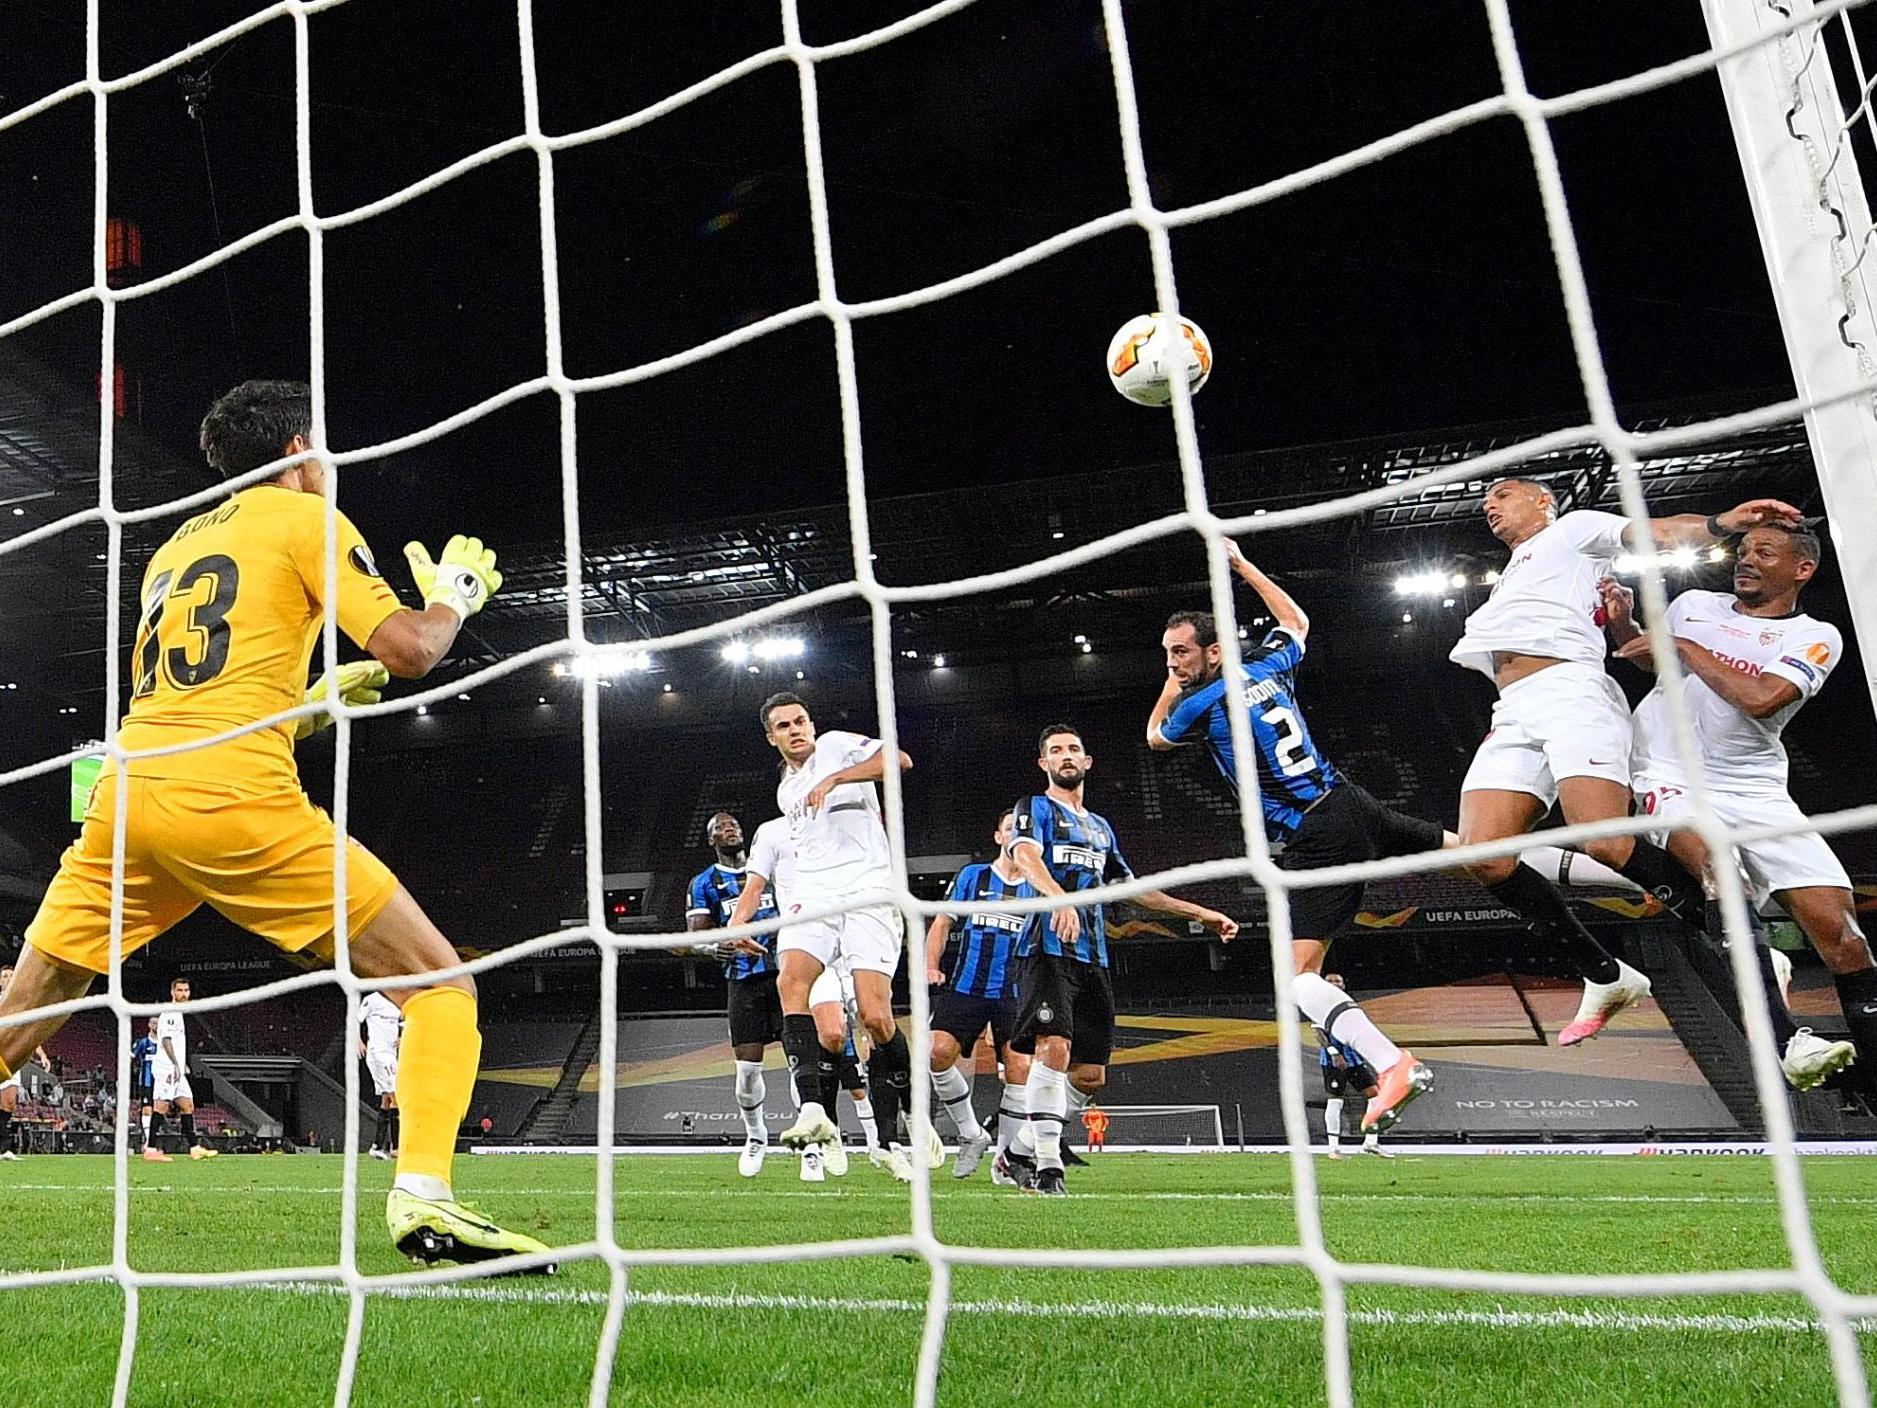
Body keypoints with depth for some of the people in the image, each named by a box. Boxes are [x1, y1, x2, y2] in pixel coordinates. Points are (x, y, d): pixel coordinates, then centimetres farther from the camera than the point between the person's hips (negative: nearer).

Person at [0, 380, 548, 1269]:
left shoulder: (172, 546, 26)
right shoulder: (303, 515, 6)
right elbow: (409, 648, -5)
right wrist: (455, 592, 15)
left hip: (127, 790, 7)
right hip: (235, 802, -7)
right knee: (438, 982, 0)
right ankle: (423, 1197, -15)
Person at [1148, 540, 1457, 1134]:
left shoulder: (1202, 703, -8)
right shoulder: (1266, 665, 9)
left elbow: (1155, 736, 16)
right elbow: (1296, 621, 34)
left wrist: (1173, 683, 27)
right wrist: (1243, 565, 38)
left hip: (1317, 838, -8)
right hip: (1354, 803, 8)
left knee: (1300, 974, -9)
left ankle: (1394, 1064, -25)